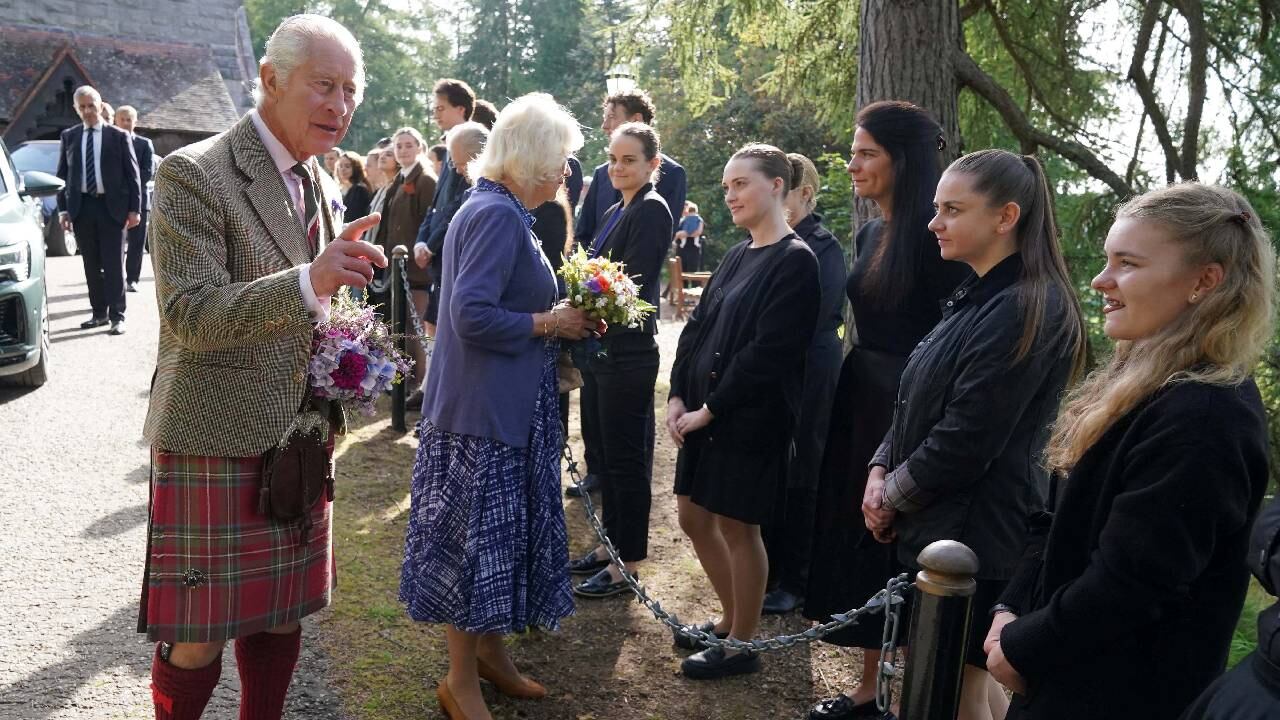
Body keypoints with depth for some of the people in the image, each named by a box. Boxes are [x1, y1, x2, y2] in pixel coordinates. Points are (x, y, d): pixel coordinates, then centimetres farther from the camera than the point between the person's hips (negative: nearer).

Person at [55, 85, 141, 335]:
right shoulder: (68, 136, 9)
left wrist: (134, 209, -5)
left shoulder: (119, 136, 1)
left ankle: (117, 316, 1)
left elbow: (133, 174, 0)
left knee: (113, 264, -2)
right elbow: (62, 174, 11)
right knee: (91, 265, 9)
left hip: (112, 207, -3)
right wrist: (62, 208, 4)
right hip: (81, 207, 3)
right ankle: (99, 313, 17)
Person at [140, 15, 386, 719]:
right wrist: (309, 279, -34)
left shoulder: (321, 187, 10)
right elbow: (189, 317, -21)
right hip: (216, 441, -6)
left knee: (280, 614, 16)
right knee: (200, 636, 4)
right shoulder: (192, 174, -13)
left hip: (300, 436, 7)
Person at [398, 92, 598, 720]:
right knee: (477, 538, 2)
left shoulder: (495, 208, 13)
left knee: (498, 534, 18)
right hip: (484, 408, -10)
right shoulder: (497, 214, -18)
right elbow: (472, 315, -26)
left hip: (501, 405, 10)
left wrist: (558, 313, 7)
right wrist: (550, 324, -15)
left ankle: (488, 650, 34)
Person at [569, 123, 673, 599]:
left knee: (625, 457, 0)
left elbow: (633, 286, -20)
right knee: (608, 453, 16)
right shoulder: (618, 212, 15)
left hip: (628, 354, -9)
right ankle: (611, 546, 29)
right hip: (602, 349, 9)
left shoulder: (652, 211, -12)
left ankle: (627, 564, 13)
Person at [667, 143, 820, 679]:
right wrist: (677, 396, 0)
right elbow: (697, 327, 11)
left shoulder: (795, 260, -14)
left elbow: (768, 352, -20)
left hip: (750, 418, -8)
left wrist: (709, 410, -16)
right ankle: (731, 619, 35)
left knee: (737, 527, 4)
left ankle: (742, 644, 23)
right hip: (702, 412, 8)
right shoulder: (738, 255, 11)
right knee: (693, 518, 15)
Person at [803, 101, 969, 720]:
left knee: (902, 554, 3)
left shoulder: (933, 235, -15)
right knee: (859, 543, 15)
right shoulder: (870, 234, 11)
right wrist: (850, 397, 15)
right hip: (861, 401, 9)